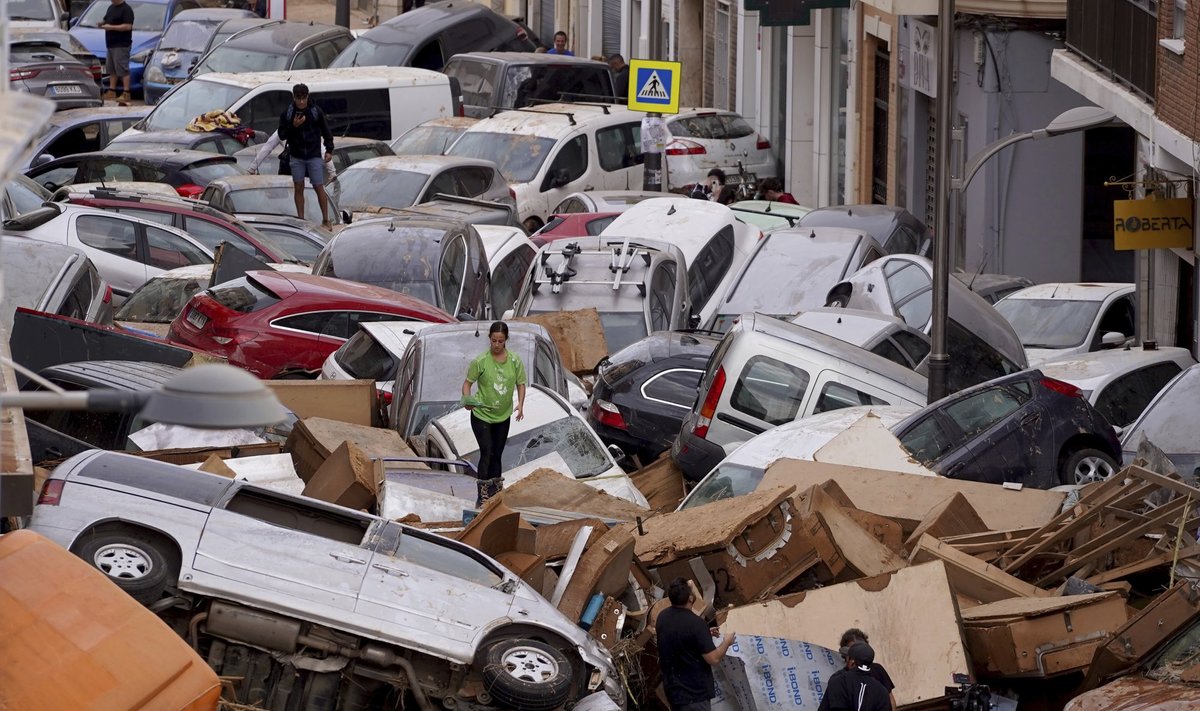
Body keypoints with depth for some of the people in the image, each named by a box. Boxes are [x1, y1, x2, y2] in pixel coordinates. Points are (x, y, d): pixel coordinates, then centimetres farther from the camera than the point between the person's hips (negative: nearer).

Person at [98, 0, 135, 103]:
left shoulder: (126, 9, -11)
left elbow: (128, 26, -19)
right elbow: (106, 20, 28)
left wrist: (111, 27, -21)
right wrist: (102, 23, 4)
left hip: (121, 45, -9)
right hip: (110, 44, 9)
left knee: (123, 69, -11)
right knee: (111, 69, 12)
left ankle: (126, 93, -11)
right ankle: (111, 92, 18)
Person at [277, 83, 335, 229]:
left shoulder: (316, 111, -4)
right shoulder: (287, 114, -2)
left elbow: (326, 131, 6)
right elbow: (282, 135, 0)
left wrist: (329, 150, 1)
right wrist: (293, 126, -17)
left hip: (314, 156, -2)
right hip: (296, 156, 2)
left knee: (319, 187, -3)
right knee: (298, 187, 4)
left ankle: (326, 220, 5)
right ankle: (300, 220, 11)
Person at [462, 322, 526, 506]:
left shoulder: (515, 361, -5)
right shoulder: (481, 361, -14)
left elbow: (520, 384, 6)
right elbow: (468, 382, -6)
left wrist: (520, 404, -9)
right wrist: (467, 399, -25)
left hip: (502, 417, 4)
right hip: (481, 416, -4)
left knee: (497, 456, 14)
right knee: (486, 453, -14)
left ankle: (495, 494, 26)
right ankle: (482, 497, -12)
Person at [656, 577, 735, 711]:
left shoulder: (662, 617, 0)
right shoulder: (696, 623, -24)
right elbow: (714, 659, -21)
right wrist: (727, 642, -3)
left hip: (672, 688, 8)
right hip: (693, 693, -8)